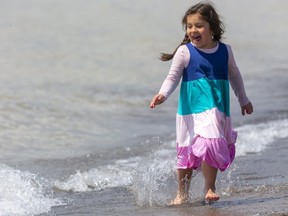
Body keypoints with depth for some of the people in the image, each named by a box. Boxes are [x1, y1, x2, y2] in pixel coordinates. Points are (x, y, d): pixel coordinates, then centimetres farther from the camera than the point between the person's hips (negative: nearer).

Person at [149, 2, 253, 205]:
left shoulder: (225, 51, 4)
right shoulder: (185, 52, -6)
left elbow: (234, 76, 19)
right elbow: (173, 77, -8)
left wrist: (244, 100, 29)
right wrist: (163, 94, -27)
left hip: (218, 110, 2)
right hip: (192, 110, -2)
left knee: (211, 148, -11)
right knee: (186, 152, 4)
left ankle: (209, 188, 5)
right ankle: (182, 194, 18)